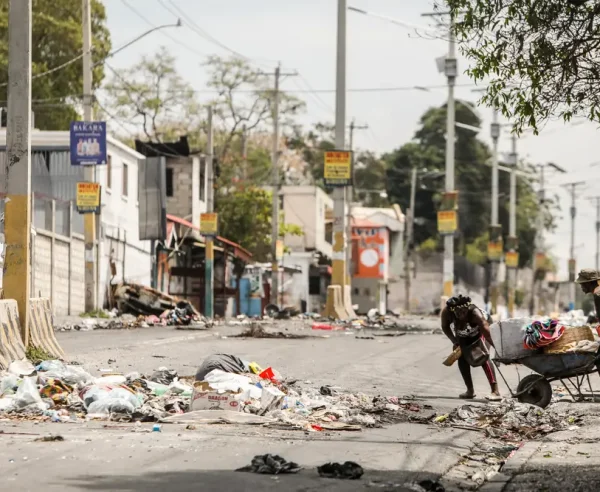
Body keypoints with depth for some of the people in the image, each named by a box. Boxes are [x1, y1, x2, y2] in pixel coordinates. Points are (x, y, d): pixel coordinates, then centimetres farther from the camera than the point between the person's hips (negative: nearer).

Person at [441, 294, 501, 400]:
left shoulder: (475, 313, -44)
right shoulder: (447, 312, -34)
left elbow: (488, 334, -49)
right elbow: (445, 327, -12)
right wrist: (454, 341, -25)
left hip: (480, 329, -5)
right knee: (462, 358, -5)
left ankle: (495, 391, -29)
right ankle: (470, 390, 11)